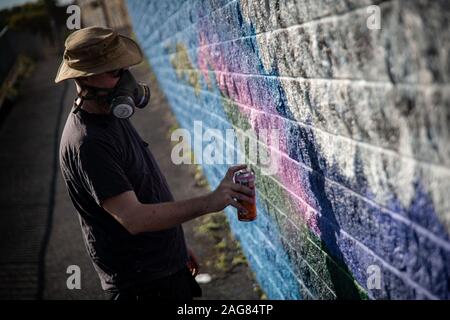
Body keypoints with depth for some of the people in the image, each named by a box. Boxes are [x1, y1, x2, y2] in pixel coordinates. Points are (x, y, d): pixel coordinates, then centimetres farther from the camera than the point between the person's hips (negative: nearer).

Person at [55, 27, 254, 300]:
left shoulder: (111, 116, 6)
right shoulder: (87, 142, -25)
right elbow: (133, 218, -31)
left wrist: (177, 245, 18)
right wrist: (208, 203, -35)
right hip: (141, 283, -8)